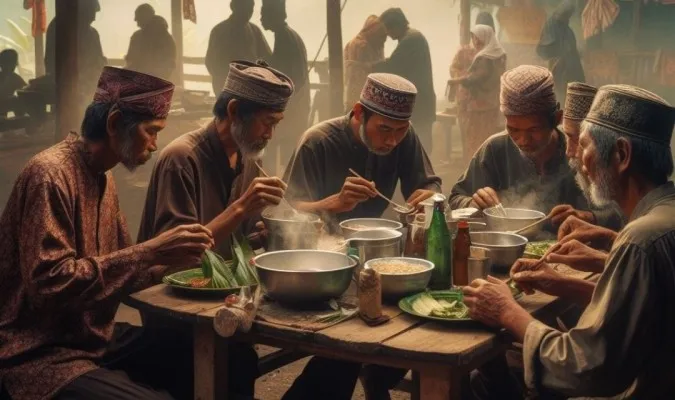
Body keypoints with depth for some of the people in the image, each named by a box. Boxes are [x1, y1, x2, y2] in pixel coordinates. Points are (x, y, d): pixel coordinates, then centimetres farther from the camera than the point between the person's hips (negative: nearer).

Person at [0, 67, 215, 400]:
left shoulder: (102, 177, 10)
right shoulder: (50, 174, -18)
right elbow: (49, 283, -26)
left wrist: (171, 260, -1)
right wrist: (149, 252, -26)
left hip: (95, 339, 9)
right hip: (41, 355, -9)